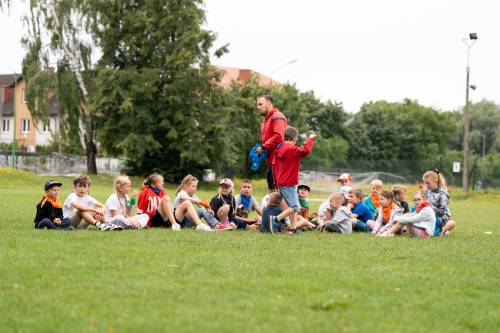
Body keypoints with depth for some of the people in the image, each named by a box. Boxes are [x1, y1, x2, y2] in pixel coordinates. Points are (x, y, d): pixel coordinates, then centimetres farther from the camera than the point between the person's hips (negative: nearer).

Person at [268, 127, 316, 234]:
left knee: (294, 206, 14)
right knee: (295, 207, -8)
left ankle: (293, 229, 9)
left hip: (281, 183, 9)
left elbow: (274, 165, 17)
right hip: (289, 184, -9)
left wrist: (276, 182, 25)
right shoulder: (292, 149, -14)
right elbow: (305, 151, -31)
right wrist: (310, 139, -16)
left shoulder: (279, 149, 11)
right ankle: (275, 219, -18)